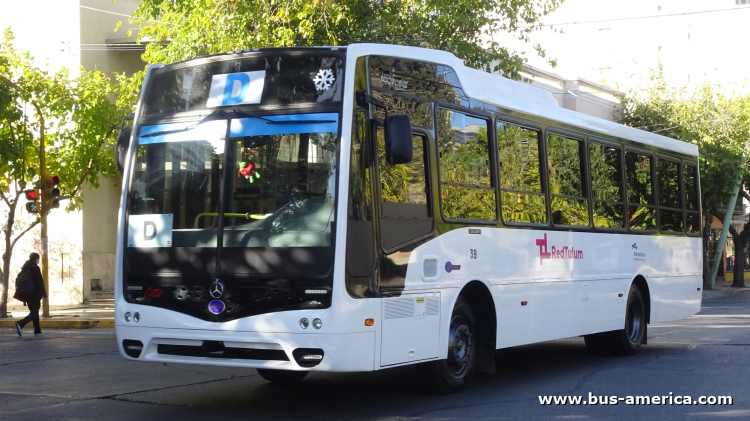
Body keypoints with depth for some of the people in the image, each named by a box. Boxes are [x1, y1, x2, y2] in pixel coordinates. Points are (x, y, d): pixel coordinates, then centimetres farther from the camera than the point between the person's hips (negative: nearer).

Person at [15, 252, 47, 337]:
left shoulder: (25, 268, 10)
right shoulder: (36, 268, -11)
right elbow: (40, 282, -14)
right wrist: (44, 294, -8)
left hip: (27, 294, 8)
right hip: (35, 295, -8)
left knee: (34, 312, 16)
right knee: (34, 313, -5)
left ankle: (37, 330, 17)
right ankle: (20, 324, -24)